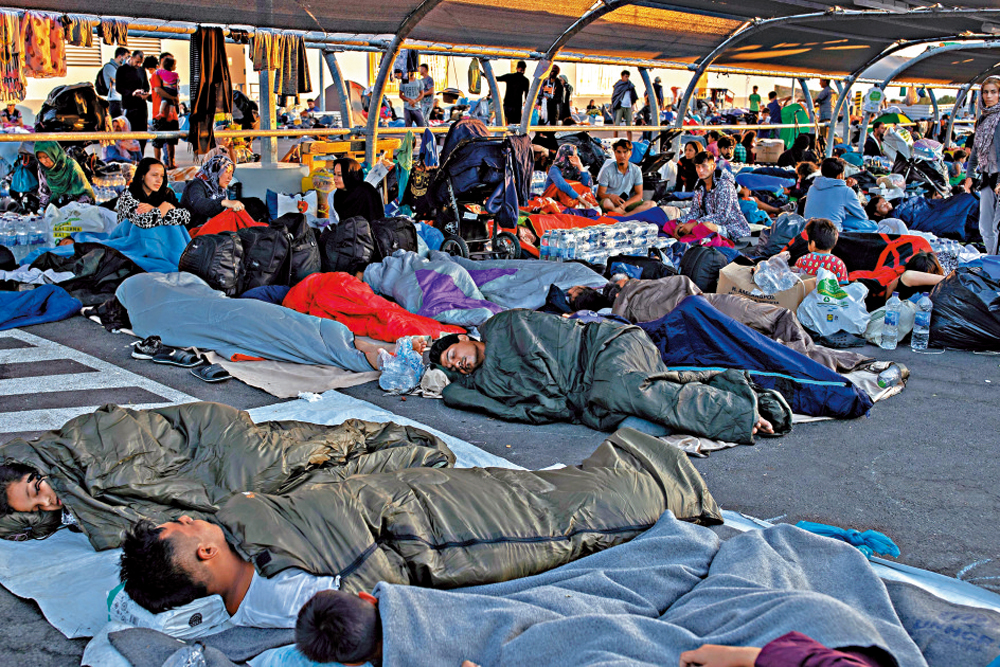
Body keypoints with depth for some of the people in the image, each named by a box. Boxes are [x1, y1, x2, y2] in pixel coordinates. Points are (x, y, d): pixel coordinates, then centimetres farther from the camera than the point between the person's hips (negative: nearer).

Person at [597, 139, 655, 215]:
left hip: (628, 202, 4)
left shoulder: (636, 170, 3)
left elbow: (639, 195, 3)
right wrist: (610, 196, -30)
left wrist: (624, 204, -17)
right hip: (612, 203, -4)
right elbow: (600, 193, -4)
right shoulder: (607, 170, -5)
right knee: (606, 202, -40)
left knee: (652, 204, -21)